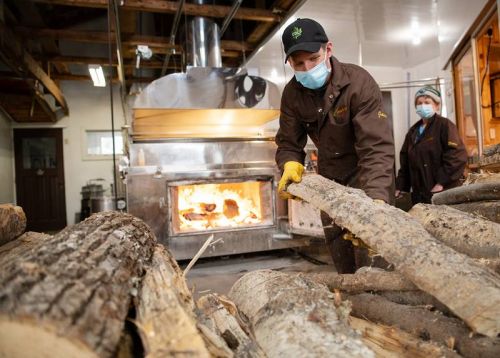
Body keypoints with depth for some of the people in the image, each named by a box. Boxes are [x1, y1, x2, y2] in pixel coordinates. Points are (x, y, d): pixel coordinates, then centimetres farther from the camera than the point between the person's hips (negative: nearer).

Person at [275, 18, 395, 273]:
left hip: (366, 168, -5)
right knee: (334, 234, 13)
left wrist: (376, 199, -50)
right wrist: (291, 166, -31)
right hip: (330, 171, 5)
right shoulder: (292, 93, -13)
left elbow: (377, 147, -37)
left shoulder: (359, 82, -28)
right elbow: (288, 143, -7)